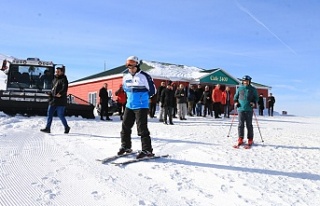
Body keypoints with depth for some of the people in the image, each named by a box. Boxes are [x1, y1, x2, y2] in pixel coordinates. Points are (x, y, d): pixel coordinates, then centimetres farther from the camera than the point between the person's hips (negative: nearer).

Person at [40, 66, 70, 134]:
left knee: (60, 115, -3)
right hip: (53, 100, 8)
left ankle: (66, 127, 15)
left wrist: (60, 93, -35)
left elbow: (65, 88, -22)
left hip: (60, 101, -8)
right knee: (49, 114, 6)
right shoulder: (54, 79, 18)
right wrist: (50, 93, 12)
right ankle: (47, 128, 11)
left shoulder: (63, 79, -6)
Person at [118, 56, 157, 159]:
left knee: (142, 128, -8)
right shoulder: (126, 77, 8)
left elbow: (152, 90, -5)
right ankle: (125, 146, 27)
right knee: (125, 126, 11)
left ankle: (147, 150, 0)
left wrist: (142, 96, 1)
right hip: (129, 106, 7)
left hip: (141, 107, -7)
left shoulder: (144, 76, -12)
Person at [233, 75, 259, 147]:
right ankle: (240, 139, 7)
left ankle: (250, 140, 12)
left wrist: (254, 103, -7)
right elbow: (236, 96, 19)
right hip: (240, 109, 1)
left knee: (249, 125, 3)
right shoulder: (239, 89, 11)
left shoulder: (253, 89, 7)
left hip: (249, 109, -1)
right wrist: (235, 102, 2)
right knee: (240, 124, 0)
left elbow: (256, 97, 11)